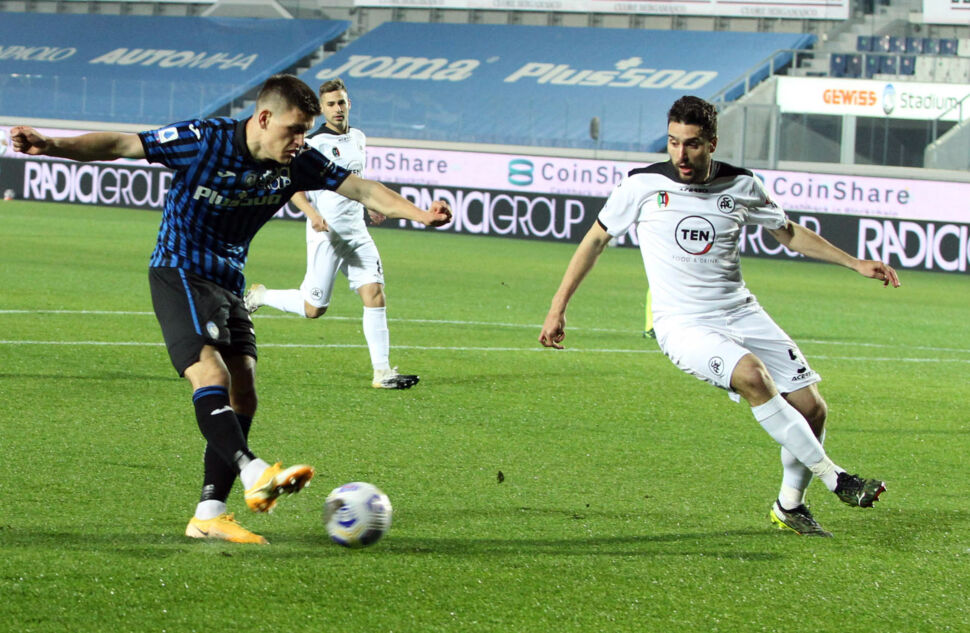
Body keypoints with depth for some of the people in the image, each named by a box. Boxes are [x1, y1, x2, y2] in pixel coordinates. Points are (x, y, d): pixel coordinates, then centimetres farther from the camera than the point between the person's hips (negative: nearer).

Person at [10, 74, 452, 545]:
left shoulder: (297, 164, -3)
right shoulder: (203, 140, -17)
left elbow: (361, 188, 1)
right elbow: (122, 146, -16)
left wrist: (418, 214, -13)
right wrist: (52, 147, -27)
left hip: (229, 284, 7)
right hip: (179, 273, -7)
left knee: (242, 397, -2)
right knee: (211, 375, -26)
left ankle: (209, 515, -1)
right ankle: (255, 475, -40)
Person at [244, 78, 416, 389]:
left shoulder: (358, 138, 13)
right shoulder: (314, 143, -9)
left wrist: (369, 206, 19)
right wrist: (312, 213, -26)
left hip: (357, 232, 6)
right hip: (326, 234, -6)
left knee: (375, 294, -8)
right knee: (314, 308, -3)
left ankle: (382, 372, -7)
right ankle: (260, 295, 24)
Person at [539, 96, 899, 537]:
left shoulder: (741, 186, 1)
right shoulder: (643, 185, -7)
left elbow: (790, 233, 18)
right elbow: (595, 240, 6)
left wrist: (856, 264, 13)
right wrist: (558, 307, 3)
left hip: (741, 314, 4)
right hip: (682, 324, -4)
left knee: (811, 407, -4)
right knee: (752, 375, -32)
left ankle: (789, 507, 20)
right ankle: (833, 479, -25)